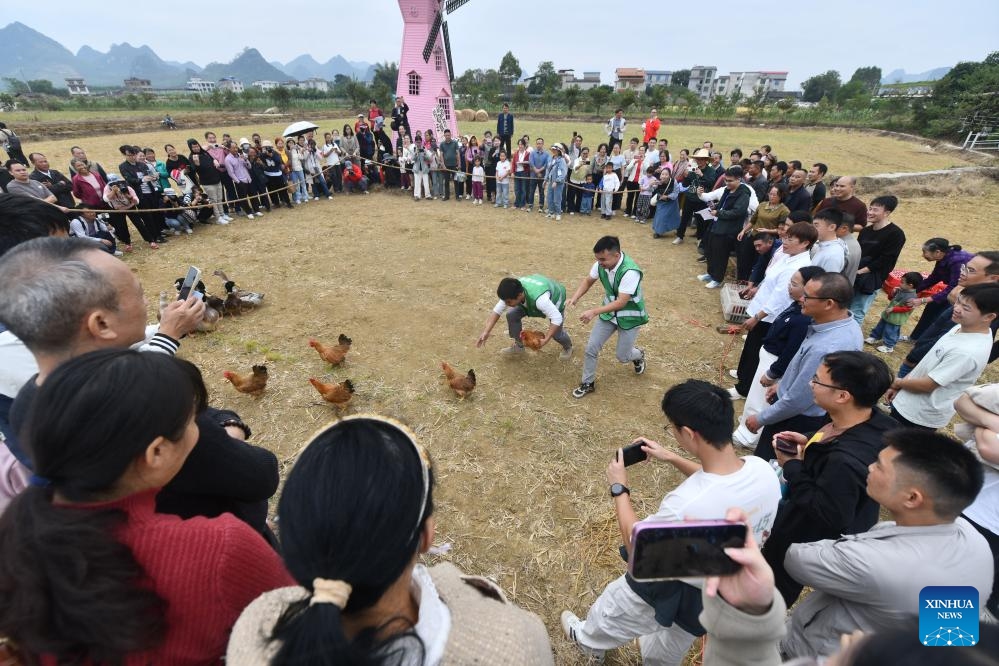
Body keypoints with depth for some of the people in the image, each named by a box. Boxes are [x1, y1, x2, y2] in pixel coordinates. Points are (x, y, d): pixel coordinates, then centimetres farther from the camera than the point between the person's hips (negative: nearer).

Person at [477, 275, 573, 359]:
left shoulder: (540, 299, -49)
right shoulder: (512, 292, -31)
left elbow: (557, 319, -44)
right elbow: (497, 310, -22)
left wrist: (545, 340, -45)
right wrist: (486, 332, -29)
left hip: (554, 298, -5)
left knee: (556, 333, -13)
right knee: (512, 315, -13)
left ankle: (568, 347, 24)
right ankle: (518, 345, 10)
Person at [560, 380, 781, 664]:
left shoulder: (686, 505, -43)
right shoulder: (763, 470, -23)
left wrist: (619, 489, -12)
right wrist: (671, 458, 1)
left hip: (673, 591, -5)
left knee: (615, 605, 29)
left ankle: (588, 640, 58)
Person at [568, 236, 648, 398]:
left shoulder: (630, 272, -35)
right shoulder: (601, 264, -16)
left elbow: (621, 303, -35)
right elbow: (588, 281, 0)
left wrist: (595, 311, -45)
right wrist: (575, 297, -18)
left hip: (629, 316, -5)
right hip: (609, 312, 5)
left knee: (622, 356, 7)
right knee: (591, 348, 0)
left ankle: (638, 355, 44)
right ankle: (588, 383, 21)